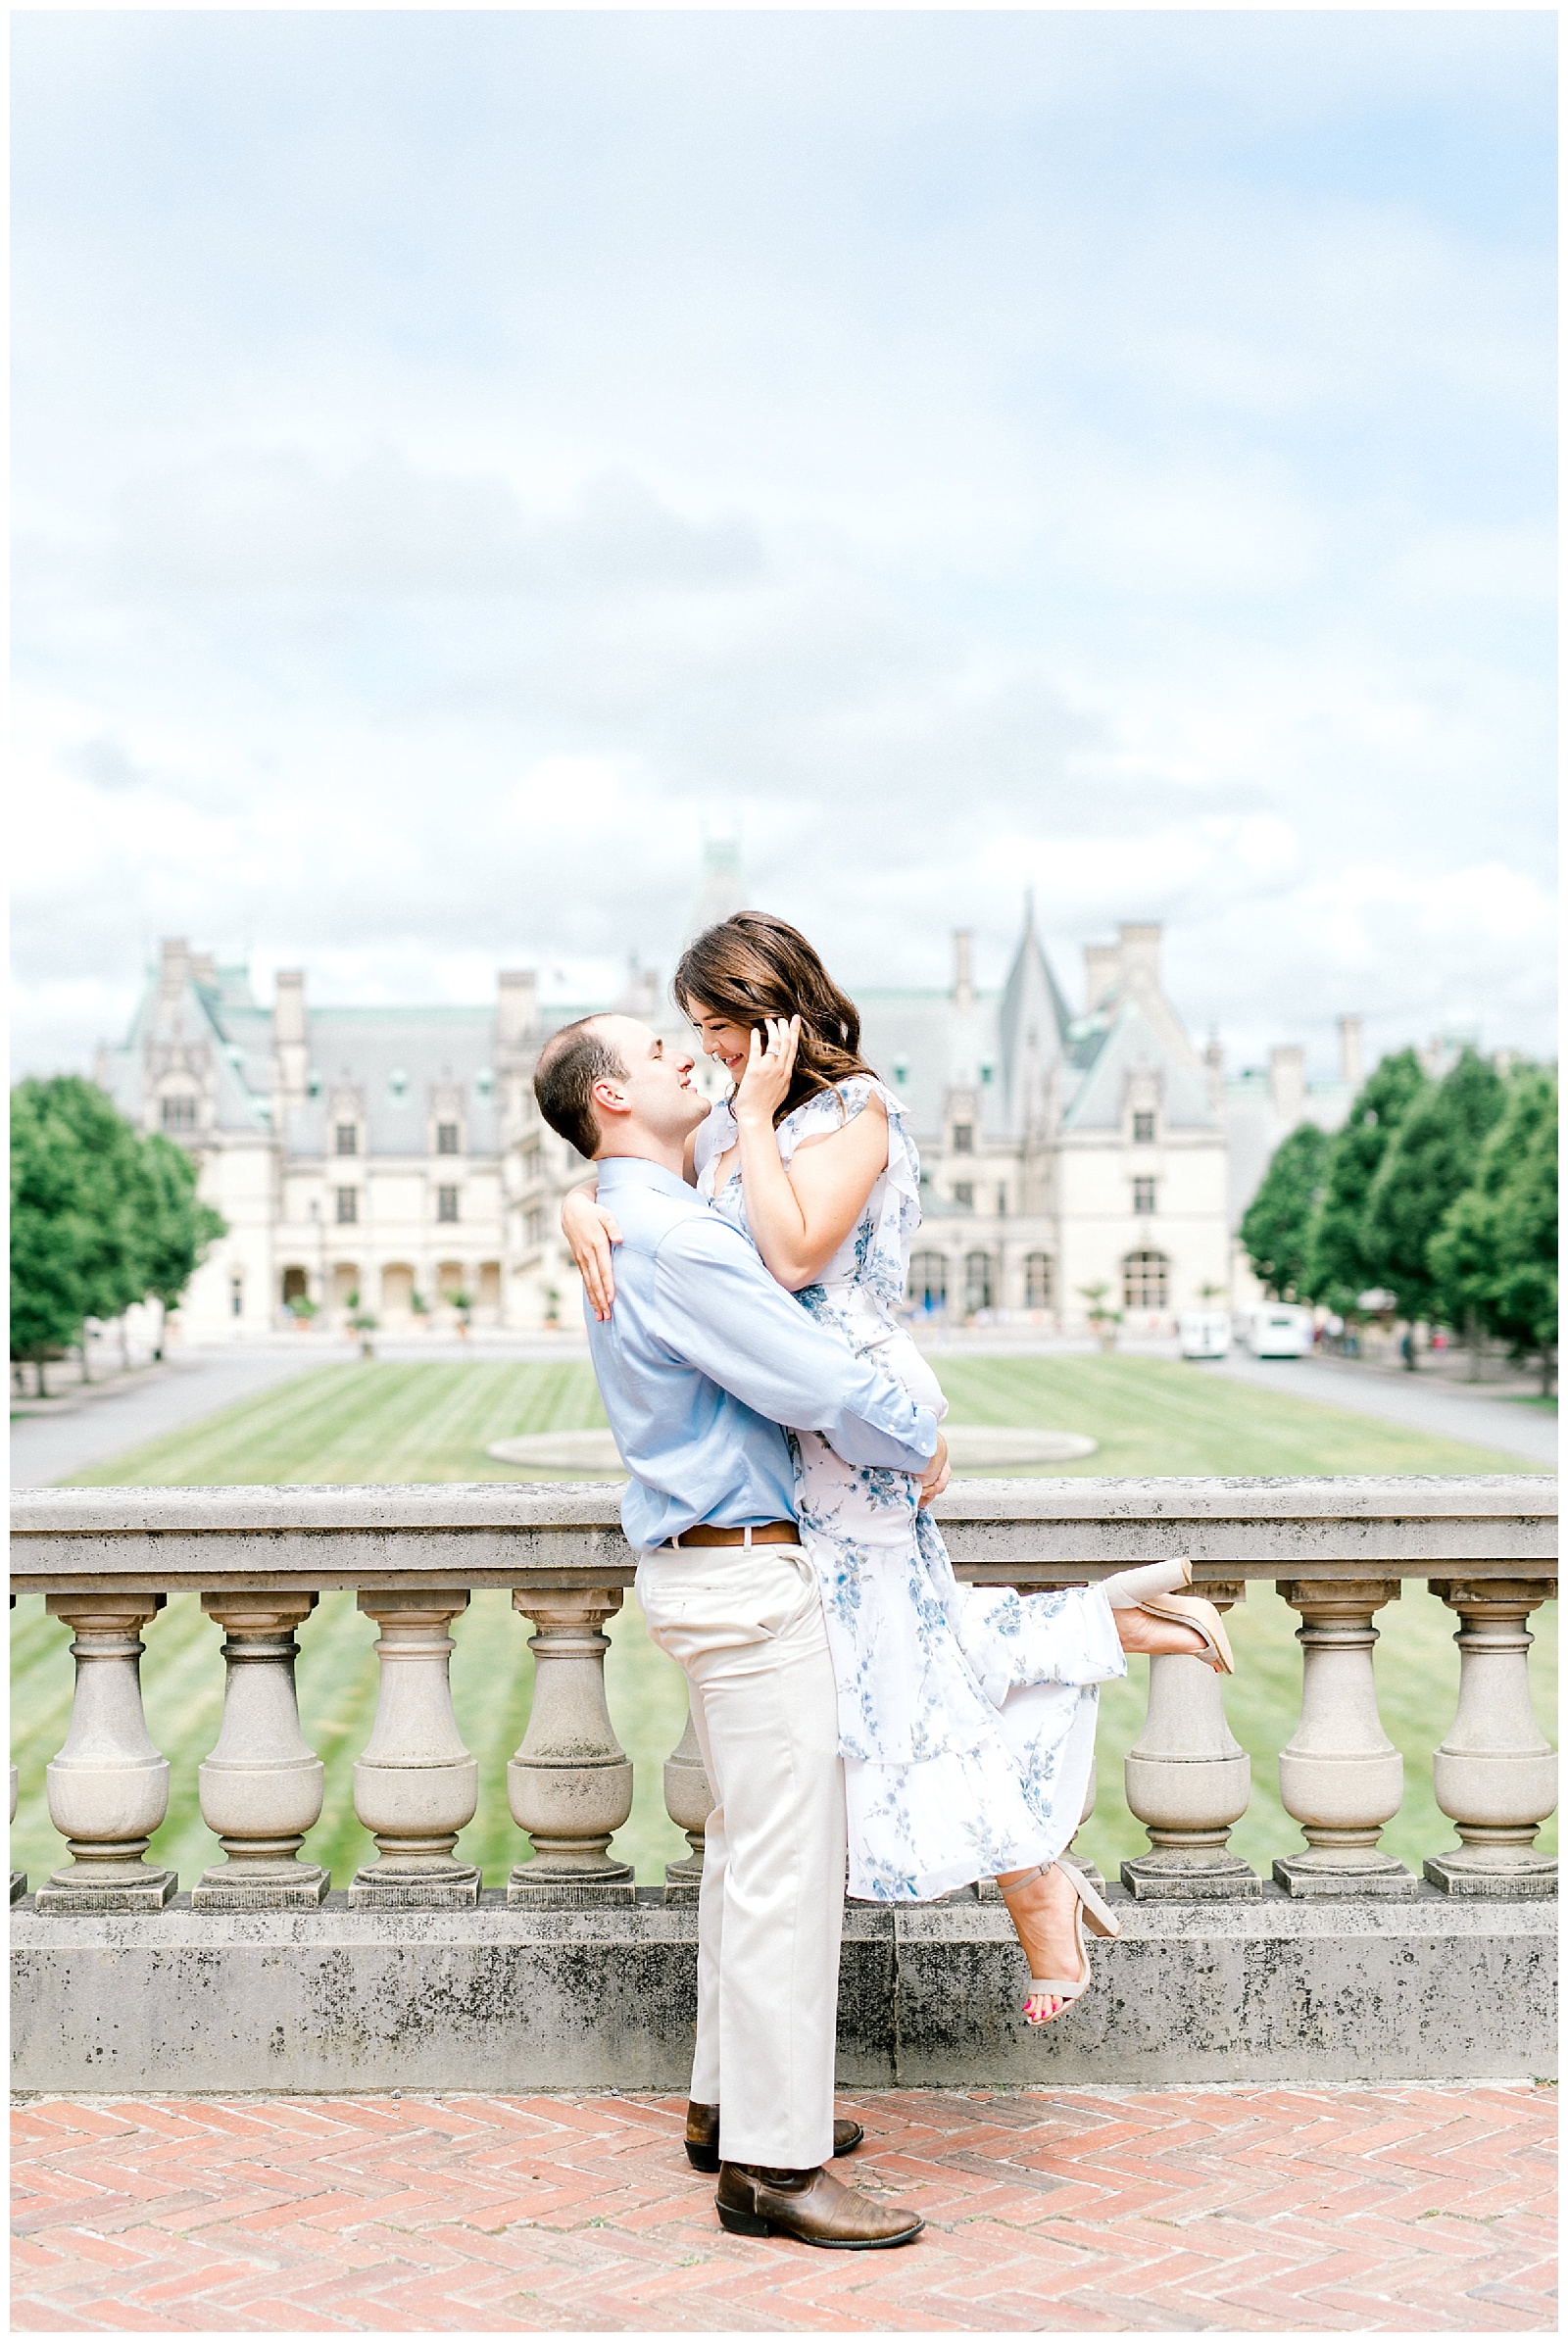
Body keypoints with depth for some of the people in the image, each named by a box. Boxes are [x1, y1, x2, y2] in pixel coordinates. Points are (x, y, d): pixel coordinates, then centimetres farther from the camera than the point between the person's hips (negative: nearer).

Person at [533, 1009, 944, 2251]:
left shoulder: (632, 1226, 13)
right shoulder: (674, 1239, -21)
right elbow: (826, 1389, -21)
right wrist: (923, 1442, -5)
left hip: (716, 1567, 11)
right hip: (746, 1575, -11)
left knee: (752, 1848, 19)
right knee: (787, 1866, -5)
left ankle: (735, 2100, 30)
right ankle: (775, 2162, 3)